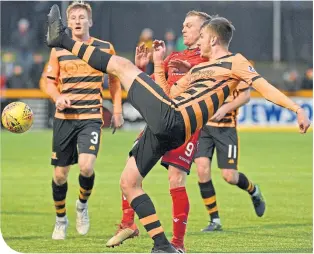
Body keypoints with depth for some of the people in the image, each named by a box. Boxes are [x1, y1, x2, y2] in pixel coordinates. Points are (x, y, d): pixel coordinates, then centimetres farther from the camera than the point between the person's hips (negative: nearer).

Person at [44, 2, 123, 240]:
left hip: (92, 117, -2)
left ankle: (83, 204, 10)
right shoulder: (58, 50, 3)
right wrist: (58, 97, -11)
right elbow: (50, 82, 10)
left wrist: (117, 111, 9)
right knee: (60, 173, 4)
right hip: (64, 118, 2)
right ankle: (61, 219, 27)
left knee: (86, 166, -21)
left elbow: (115, 79, 15)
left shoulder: (105, 48, 2)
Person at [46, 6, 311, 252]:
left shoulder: (234, 62, 6)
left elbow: (264, 86, -4)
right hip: (164, 129, 9)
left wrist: (297, 109, -14)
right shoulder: (198, 68, 31)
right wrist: (158, 63, 28)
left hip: (170, 120, -9)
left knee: (121, 64, -5)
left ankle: (63, 40, 0)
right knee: (128, 183, 11)